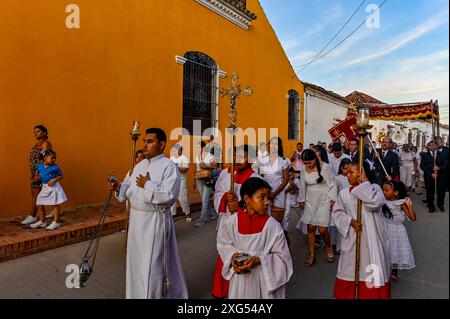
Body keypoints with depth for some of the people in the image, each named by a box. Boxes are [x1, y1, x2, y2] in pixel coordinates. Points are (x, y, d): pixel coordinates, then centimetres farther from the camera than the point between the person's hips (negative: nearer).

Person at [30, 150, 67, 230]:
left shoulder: (55, 167, -10)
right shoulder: (39, 166, 3)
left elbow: (60, 176, -4)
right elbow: (38, 174, 21)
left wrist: (54, 180, -18)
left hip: (54, 187, -6)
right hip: (44, 188, 6)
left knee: (55, 205, 1)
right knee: (39, 205, 12)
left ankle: (56, 222, 11)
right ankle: (42, 222, 30)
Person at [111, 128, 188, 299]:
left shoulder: (169, 166, -13)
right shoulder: (139, 166, 11)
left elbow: (170, 194, -25)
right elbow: (131, 190, 13)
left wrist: (148, 185, -19)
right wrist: (119, 187, -6)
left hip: (155, 220, -7)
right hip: (137, 219, 8)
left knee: (154, 264, 1)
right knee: (137, 261, 20)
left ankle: (154, 294, 21)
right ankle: (138, 293, 39)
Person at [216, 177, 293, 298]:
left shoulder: (272, 226, -17)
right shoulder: (231, 222, -11)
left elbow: (282, 256, -11)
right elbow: (223, 244, 4)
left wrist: (258, 260, -23)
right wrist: (232, 256, -15)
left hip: (264, 277, -1)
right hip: (240, 276, 2)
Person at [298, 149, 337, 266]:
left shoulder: (325, 167, -12)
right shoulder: (304, 170, 0)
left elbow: (332, 184, -6)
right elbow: (302, 186, 10)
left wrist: (332, 200, -7)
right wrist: (301, 200, 15)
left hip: (323, 201, -4)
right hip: (310, 202, 4)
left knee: (322, 229, -6)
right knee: (310, 228, 4)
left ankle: (329, 248, 25)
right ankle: (311, 255, 18)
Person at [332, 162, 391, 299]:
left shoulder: (374, 188, -6)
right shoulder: (344, 193, 0)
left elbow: (375, 202, -27)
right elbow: (336, 212, 3)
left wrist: (364, 183, -19)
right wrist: (350, 221, -14)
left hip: (370, 238, -2)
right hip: (352, 239, 2)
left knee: (371, 271, 9)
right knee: (350, 270, 14)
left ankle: (373, 294, 31)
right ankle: (348, 294, 33)